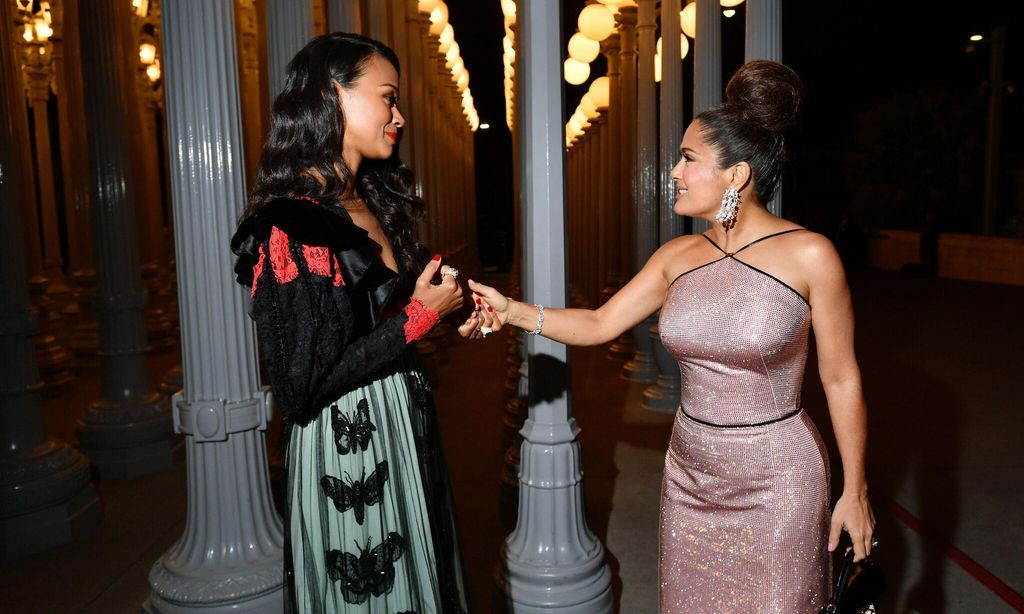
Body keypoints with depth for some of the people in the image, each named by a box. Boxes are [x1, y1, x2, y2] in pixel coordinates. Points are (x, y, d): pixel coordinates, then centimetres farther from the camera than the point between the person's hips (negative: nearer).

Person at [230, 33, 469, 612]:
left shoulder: (376, 204, 6)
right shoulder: (292, 225, -20)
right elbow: (303, 385, -22)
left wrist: (444, 303, 0)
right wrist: (420, 314, -17)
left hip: (404, 431, 8)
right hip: (345, 452, -8)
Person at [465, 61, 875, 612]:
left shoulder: (808, 256, -14)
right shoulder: (678, 257, -1)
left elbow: (841, 379, -9)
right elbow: (599, 325, 3)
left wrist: (855, 489, -4)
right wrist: (512, 311, -8)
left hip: (775, 483, -4)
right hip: (688, 476, 5)